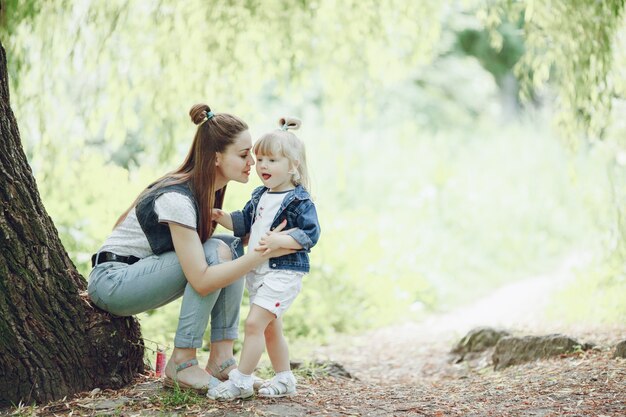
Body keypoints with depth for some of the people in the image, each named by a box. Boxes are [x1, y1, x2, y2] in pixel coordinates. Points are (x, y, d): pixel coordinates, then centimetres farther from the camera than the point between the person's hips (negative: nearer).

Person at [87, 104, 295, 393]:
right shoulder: (177, 199, -28)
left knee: (235, 247, -5)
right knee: (215, 253, -25)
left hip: (141, 275, 9)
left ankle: (221, 359, -8)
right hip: (111, 279, -9)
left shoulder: (208, 190, -1)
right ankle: (181, 365, -18)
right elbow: (202, 281, -33)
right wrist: (264, 253, -33)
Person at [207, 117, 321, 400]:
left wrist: (278, 241, -30)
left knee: (254, 323, -15)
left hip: (283, 273, -9)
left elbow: (309, 233, -21)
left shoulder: (300, 201, -13)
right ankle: (284, 379, 29)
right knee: (271, 328, 16)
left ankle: (242, 380, -8)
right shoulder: (260, 196, 12)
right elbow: (244, 223, 22)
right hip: (258, 270, 9)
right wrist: (221, 217, 6)